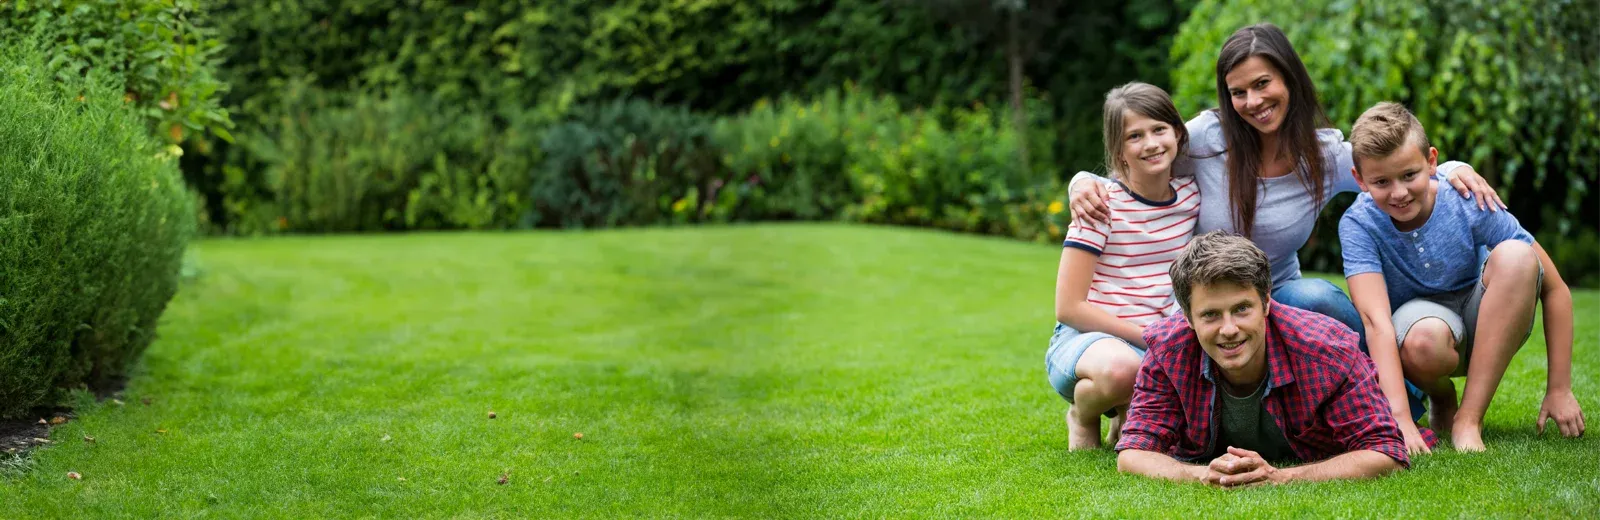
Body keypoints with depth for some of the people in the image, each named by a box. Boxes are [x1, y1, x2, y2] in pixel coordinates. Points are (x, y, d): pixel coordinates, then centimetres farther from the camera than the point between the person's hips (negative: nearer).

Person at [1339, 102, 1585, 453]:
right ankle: (1442, 403, 0)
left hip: (1489, 328, 2)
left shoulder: (1469, 204, -20)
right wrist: (1399, 418, -43)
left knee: (1515, 255, -29)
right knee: (1425, 339, -39)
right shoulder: (1358, 225, -21)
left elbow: (1554, 289, -14)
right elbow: (1376, 320, -32)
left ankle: (1468, 420, -26)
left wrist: (1559, 390, -15)